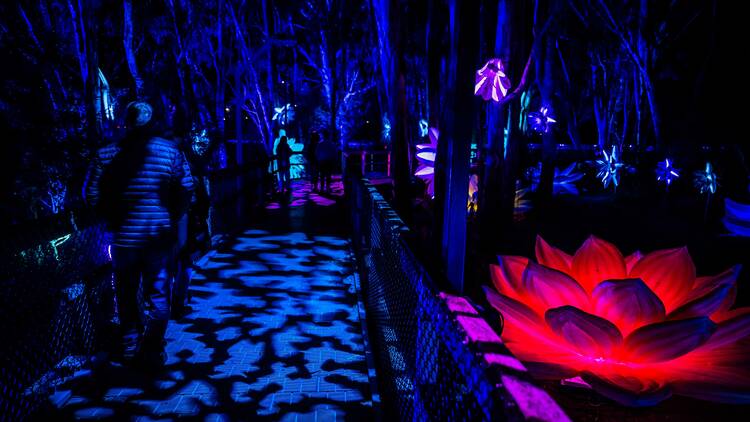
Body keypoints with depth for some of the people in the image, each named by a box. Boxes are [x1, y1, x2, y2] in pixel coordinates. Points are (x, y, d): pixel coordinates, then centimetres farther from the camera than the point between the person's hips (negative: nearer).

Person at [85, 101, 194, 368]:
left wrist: (112, 217, 10)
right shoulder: (171, 151, -5)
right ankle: (153, 352, 10)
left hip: (123, 235, 0)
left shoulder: (106, 154, -5)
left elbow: (91, 194, -4)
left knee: (126, 293, 16)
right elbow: (186, 190, -3)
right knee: (157, 292, 9)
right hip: (159, 235, 0)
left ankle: (130, 345, 26)